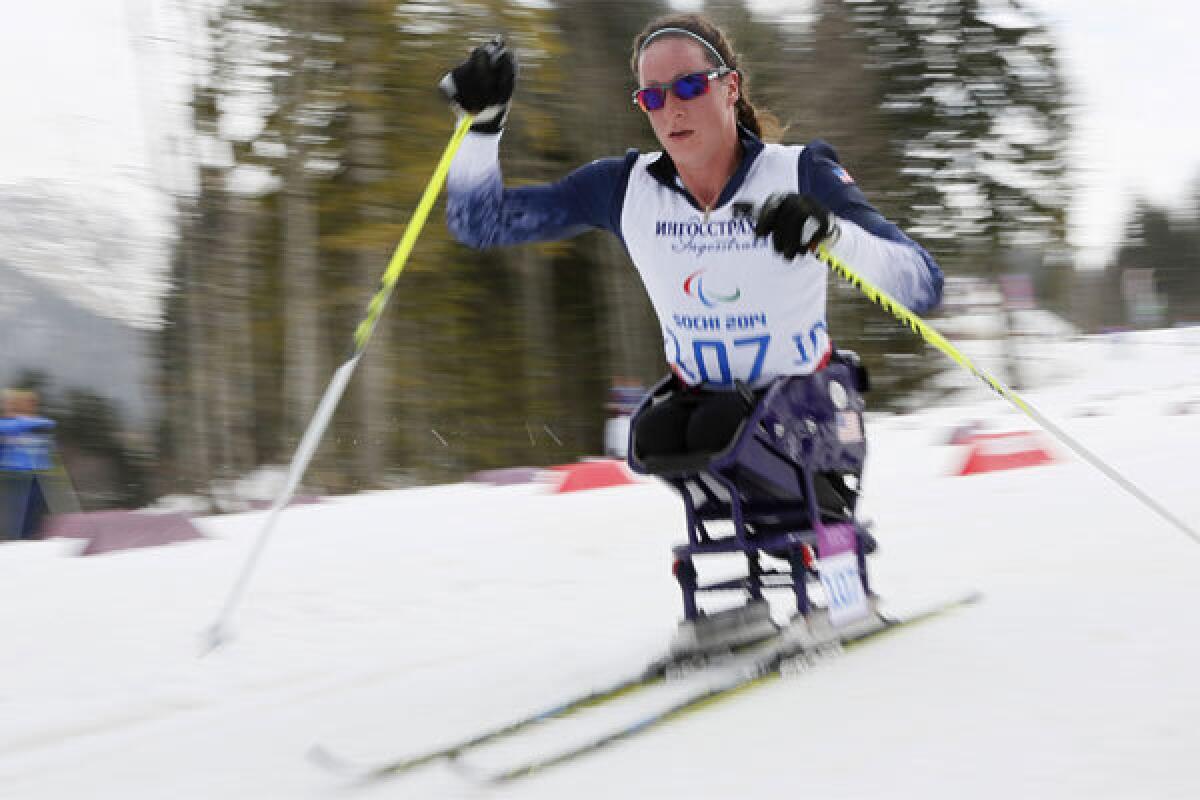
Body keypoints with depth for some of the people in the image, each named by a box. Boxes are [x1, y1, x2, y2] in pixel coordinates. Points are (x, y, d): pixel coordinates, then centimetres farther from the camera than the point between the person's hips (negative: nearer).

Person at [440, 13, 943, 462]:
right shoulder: (625, 189, -1)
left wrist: (830, 233, -37)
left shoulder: (800, 175, -10)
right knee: (656, 435, -29)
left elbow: (923, 287, -18)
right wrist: (483, 122, -10)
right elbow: (480, 222, 6)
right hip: (698, 396, 3)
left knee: (718, 426, -33)